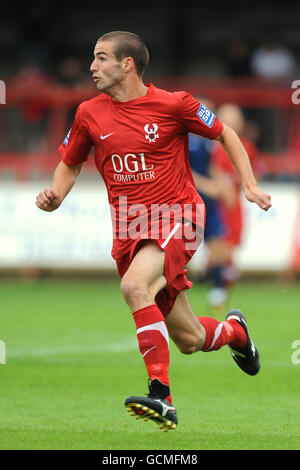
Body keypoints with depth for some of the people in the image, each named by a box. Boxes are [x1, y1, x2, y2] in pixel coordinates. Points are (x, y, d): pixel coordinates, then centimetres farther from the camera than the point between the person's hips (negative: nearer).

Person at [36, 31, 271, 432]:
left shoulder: (173, 104, -8)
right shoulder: (90, 114, 3)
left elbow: (224, 134, 6)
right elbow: (70, 164, 17)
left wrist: (250, 184, -2)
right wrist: (54, 196, -4)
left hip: (176, 220, -4)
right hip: (128, 230, 5)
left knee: (134, 286, -33)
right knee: (189, 341, 7)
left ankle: (162, 396, -32)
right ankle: (234, 331, 44)